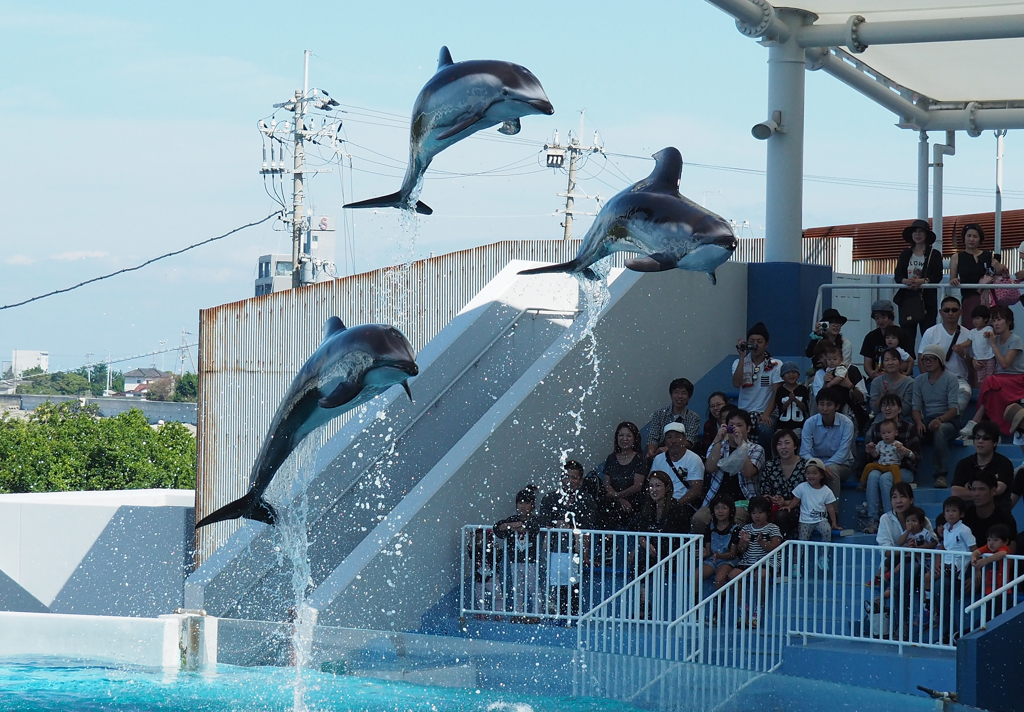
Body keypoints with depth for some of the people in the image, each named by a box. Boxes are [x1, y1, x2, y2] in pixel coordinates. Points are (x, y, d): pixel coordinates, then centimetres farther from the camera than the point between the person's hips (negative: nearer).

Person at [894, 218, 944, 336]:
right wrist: (906, 281, -17)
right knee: (906, 333, -4)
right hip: (906, 299, 3)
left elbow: (937, 277, -4)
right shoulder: (905, 254, 14)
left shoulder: (934, 255, 5)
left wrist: (922, 281, -22)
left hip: (926, 301, -3)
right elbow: (897, 276, 6)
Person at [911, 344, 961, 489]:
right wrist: (919, 422, -19)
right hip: (927, 421, 4)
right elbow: (916, 406, 4)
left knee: (939, 430, -40)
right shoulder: (919, 380, 12)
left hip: (948, 421, -4)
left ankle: (941, 475, -41)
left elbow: (954, 408, -12)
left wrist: (940, 420, -32)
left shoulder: (950, 379, -2)